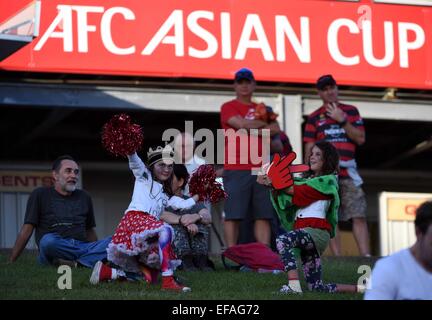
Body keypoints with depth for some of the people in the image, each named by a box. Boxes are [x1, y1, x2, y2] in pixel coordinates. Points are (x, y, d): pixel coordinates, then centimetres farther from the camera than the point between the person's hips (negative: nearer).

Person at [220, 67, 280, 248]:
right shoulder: (228, 107, 5)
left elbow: (275, 130, 11)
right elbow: (241, 124, -11)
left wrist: (252, 128, -4)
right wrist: (264, 124, 3)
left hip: (260, 170, 5)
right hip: (236, 170, -5)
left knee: (263, 214, 0)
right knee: (233, 215, -7)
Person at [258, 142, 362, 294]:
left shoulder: (328, 181, 3)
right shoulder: (309, 180, 27)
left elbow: (296, 190, -8)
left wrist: (276, 182, -4)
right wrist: (271, 183, -8)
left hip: (316, 230, -9)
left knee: (282, 241, -36)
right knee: (317, 287, 7)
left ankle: (294, 286, -47)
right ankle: (361, 288, 17)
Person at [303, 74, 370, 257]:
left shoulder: (350, 111, 14)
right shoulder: (314, 117, 11)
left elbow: (360, 139, 4)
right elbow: (309, 149, 8)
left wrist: (342, 120, -5)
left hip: (348, 173, 1)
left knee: (359, 216, -8)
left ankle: (366, 257, -11)